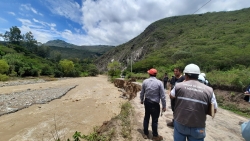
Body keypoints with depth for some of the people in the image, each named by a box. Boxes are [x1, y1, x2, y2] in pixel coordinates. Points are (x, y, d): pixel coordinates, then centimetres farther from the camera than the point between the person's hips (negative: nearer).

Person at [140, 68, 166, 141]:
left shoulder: (145, 81, -6)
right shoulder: (159, 82, -14)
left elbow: (142, 93, 3)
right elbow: (162, 96, -12)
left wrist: (142, 100, 20)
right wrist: (164, 106, -1)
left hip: (147, 102, 4)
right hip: (155, 104, -3)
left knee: (146, 118, 18)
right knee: (154, 120, 11)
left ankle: (145, 134, 33)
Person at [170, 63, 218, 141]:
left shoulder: (179, 86, -11)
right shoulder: (209, 90, -8)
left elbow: (171, 96, 10)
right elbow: (213, 110, 2)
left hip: (180, 124, 0)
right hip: (197, 128, 0)